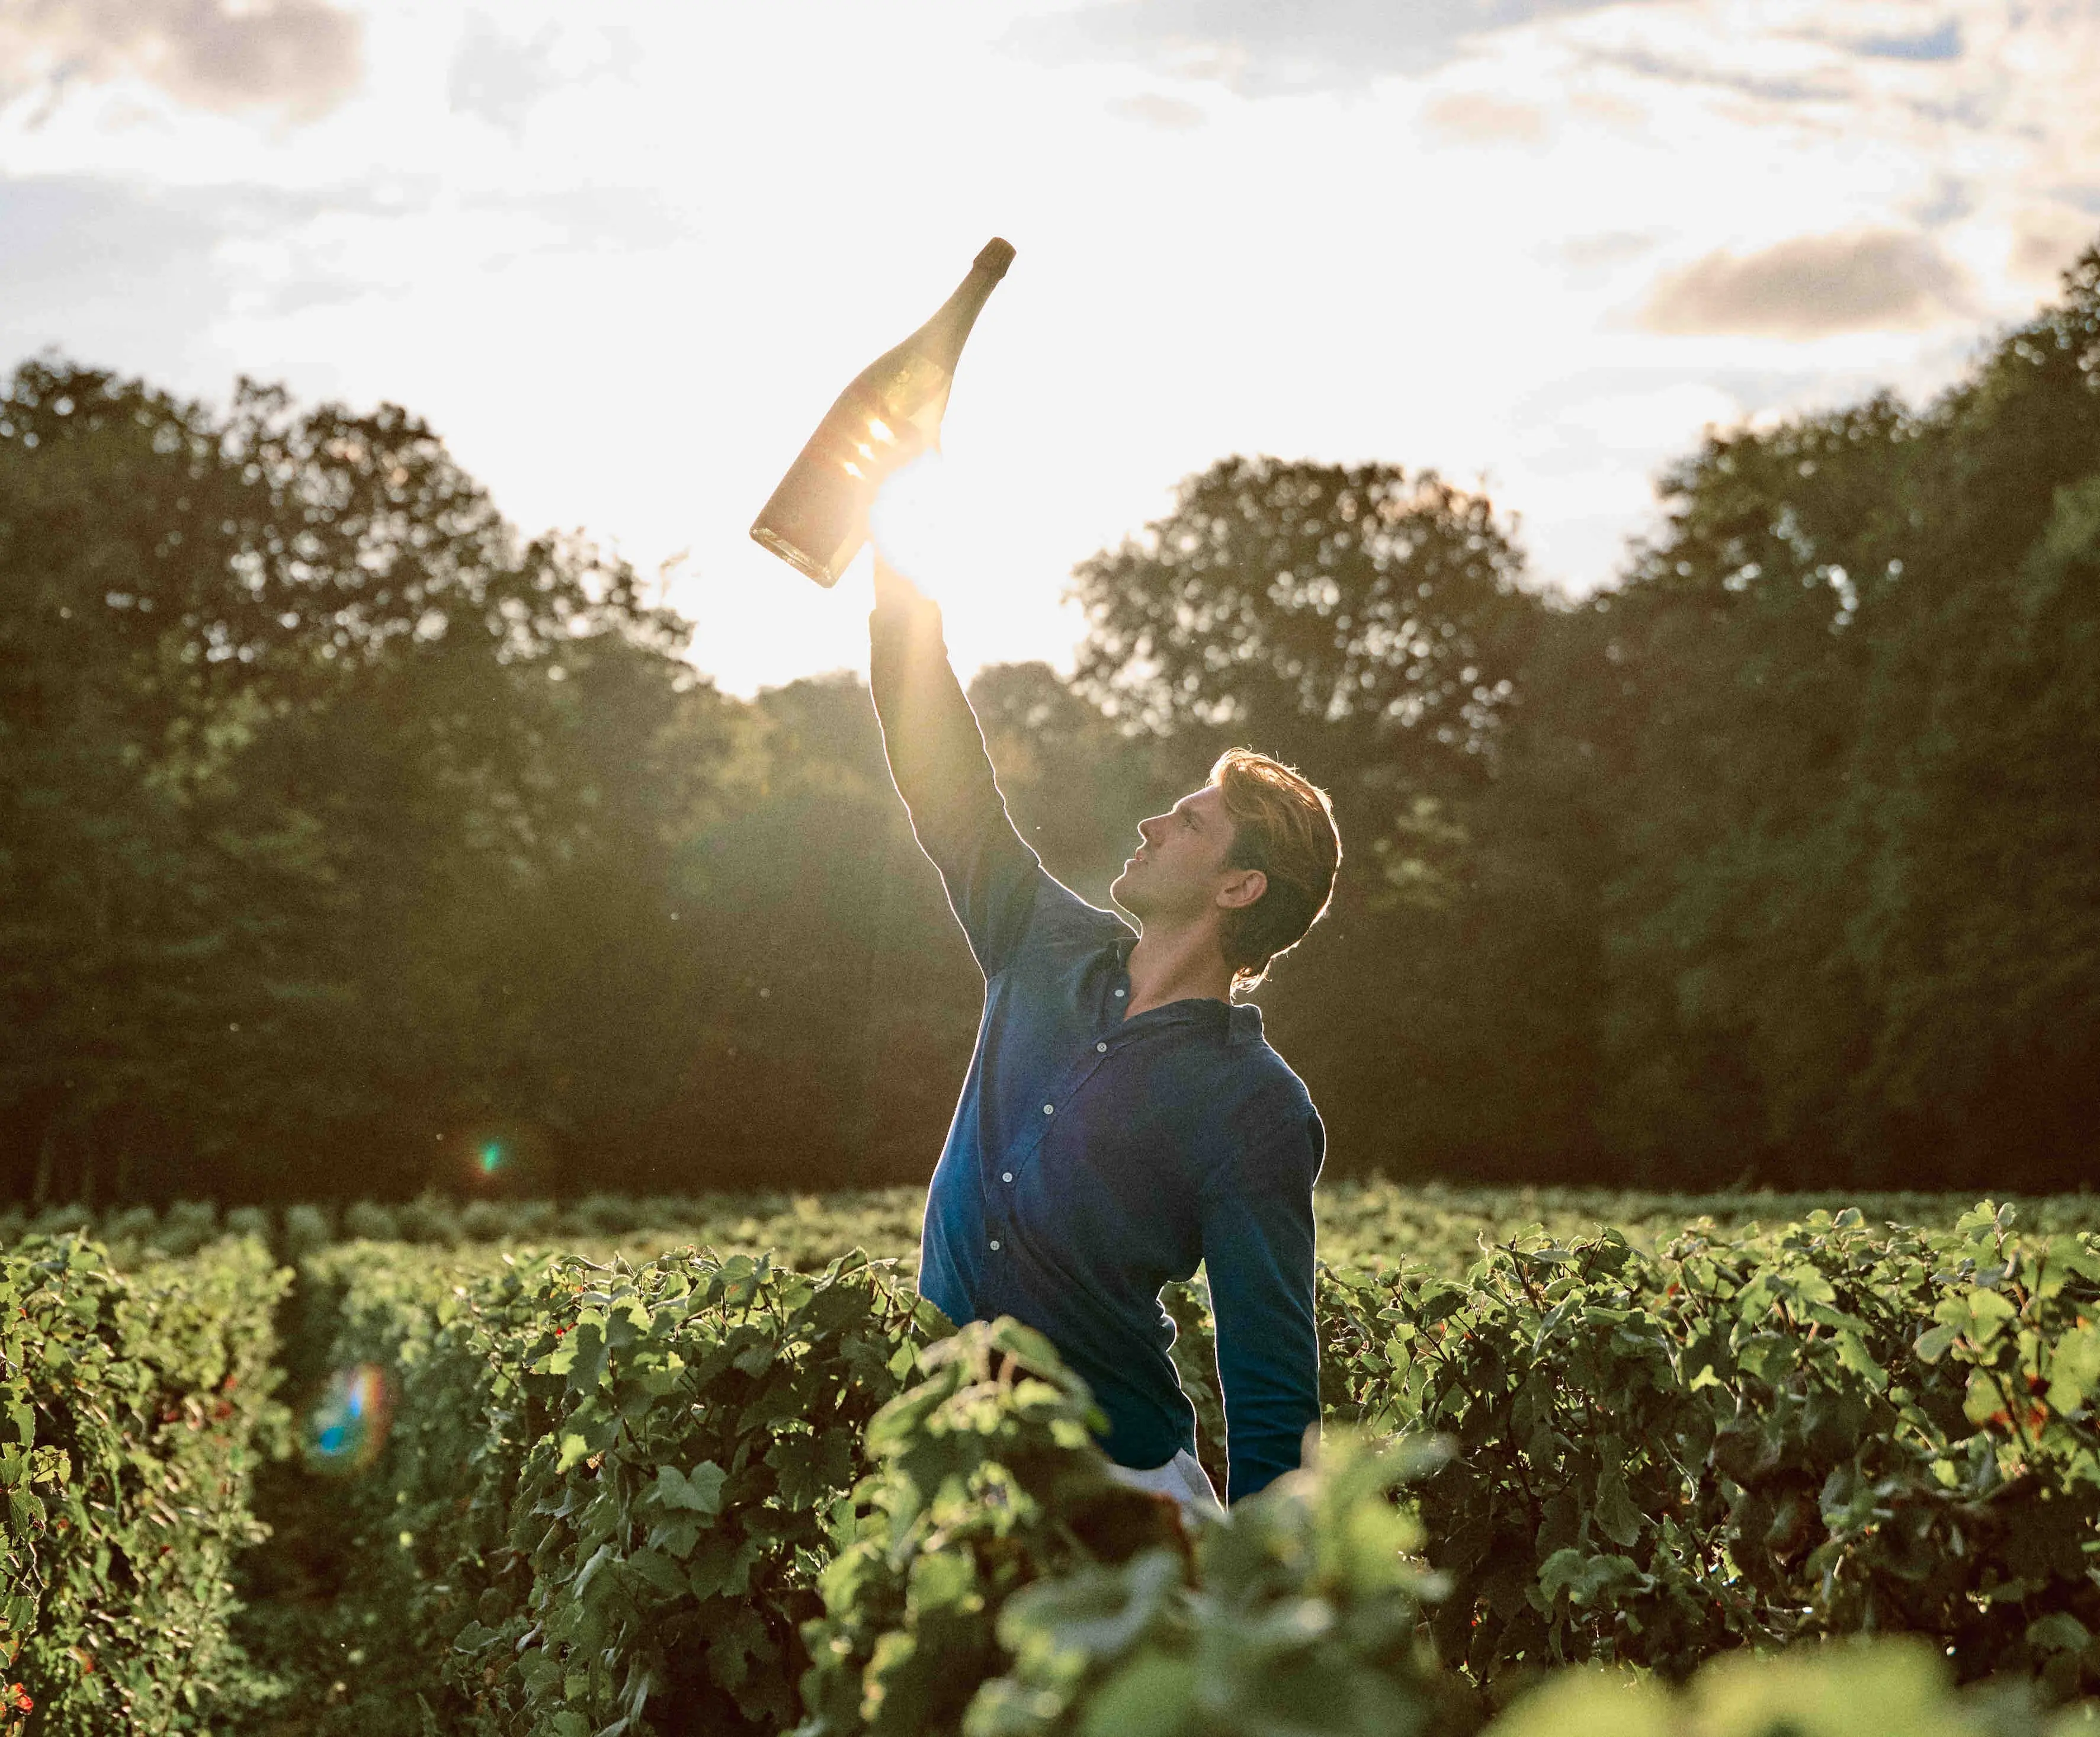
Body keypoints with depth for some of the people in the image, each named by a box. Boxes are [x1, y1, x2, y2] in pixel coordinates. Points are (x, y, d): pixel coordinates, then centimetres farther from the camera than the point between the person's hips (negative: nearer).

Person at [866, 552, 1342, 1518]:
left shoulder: (1256, 1107, -9)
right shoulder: (1051, 954, 7)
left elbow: (1271, 1374, -10)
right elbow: (952, 795, 14)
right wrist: (901, 601, 11)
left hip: (1113, 1475, -4)